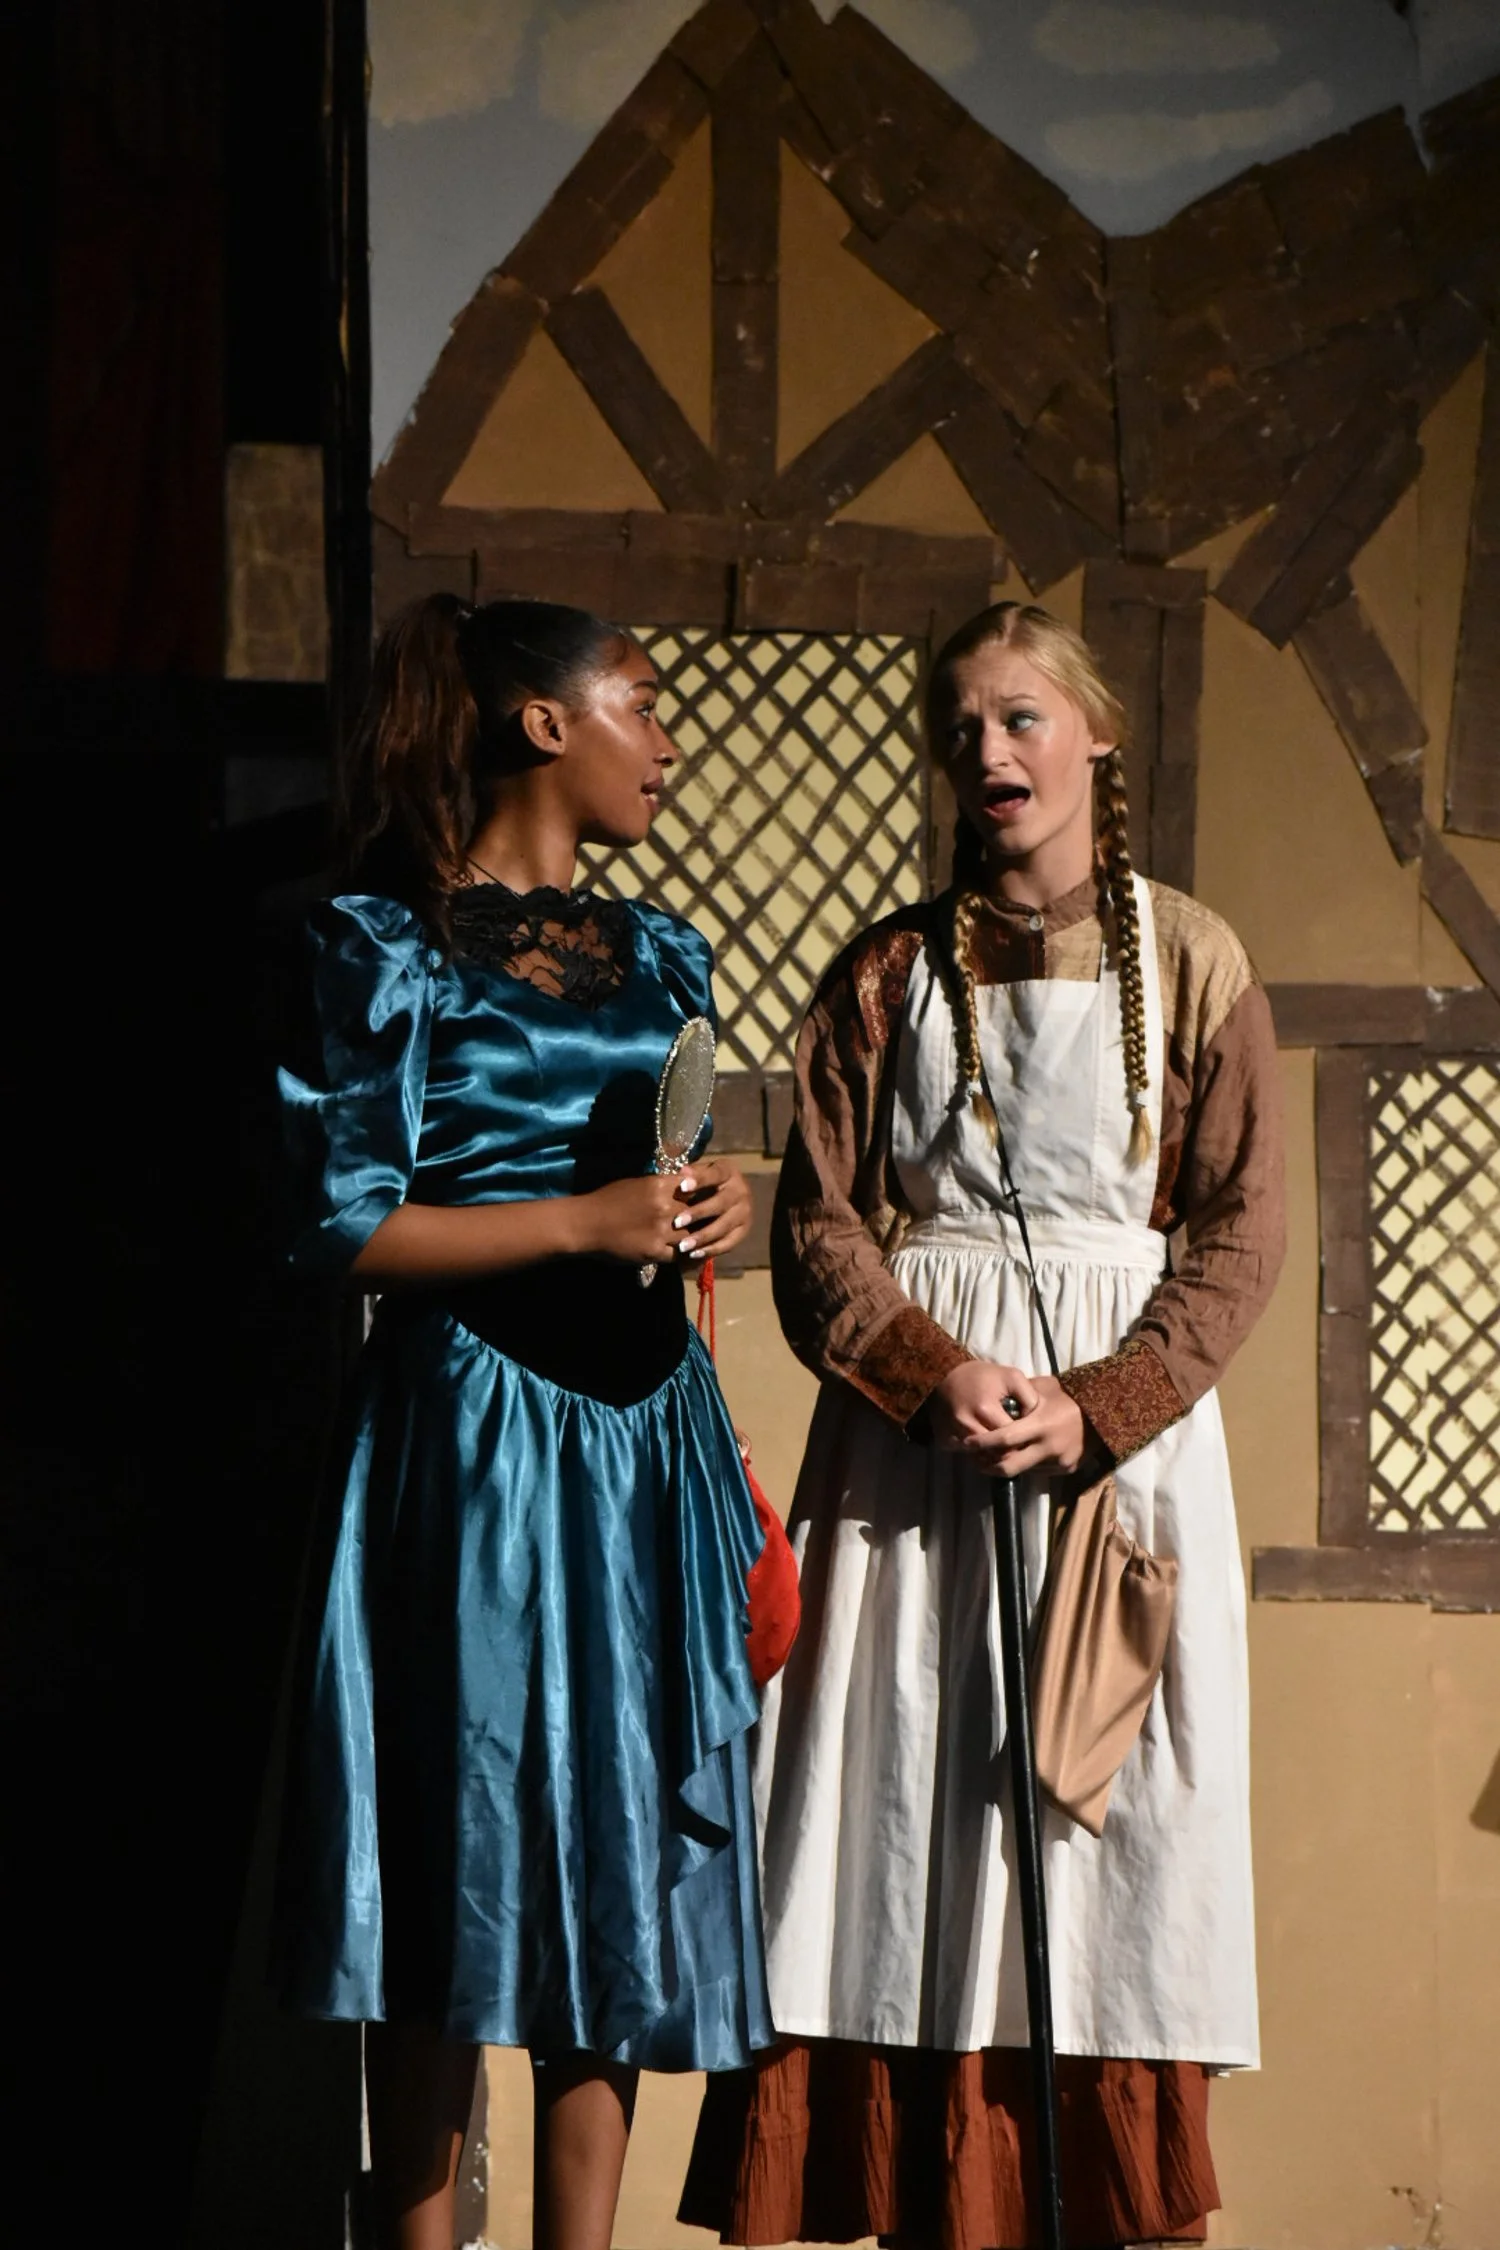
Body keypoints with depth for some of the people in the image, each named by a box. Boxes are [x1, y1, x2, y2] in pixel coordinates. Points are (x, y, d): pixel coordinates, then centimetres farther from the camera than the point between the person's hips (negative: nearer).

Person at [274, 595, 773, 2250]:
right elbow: (344, 1223, -9)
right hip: (471, 1426, -6)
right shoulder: (389, 943, -3)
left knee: (621, 1866, 3)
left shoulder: (656, 956, 16)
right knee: (465, 1863, -3)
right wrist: (582, 1221, -14)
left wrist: (712, 1216, 0)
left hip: (643, 1438, 6)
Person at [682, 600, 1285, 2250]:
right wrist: (937, 1372, -15)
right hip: (909, 1428, 1)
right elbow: (819, 1218, 2)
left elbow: (1240, 1228, -1)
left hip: (1128, 1425, -1)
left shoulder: (1190, 964, 5)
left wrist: (1098, 1411, -14)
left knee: (1115, 1832, -3)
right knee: (894, 1822, -3)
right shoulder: (888, 974, 9)